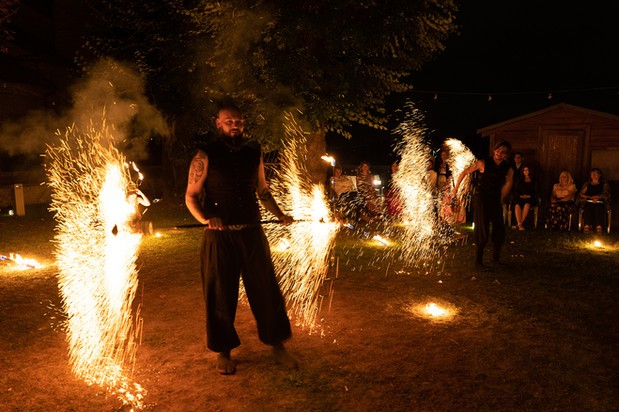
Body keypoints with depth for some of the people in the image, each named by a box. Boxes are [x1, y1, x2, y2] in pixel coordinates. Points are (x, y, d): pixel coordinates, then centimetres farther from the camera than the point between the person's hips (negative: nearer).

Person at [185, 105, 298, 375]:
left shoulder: (253, 154, 10)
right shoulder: (205, 156, -2)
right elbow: (191, 196, -3)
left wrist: (280, 215, 5)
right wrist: (205, 219, -21)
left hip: (252, 233, 3)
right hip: (219, 236, -3)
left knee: (266, 289, 6)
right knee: (220, 295, 6)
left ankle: (277, 345, 24)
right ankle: (223, 353, 24)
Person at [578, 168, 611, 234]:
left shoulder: (604, 184, 22)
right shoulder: (587, 184, 25)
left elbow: (607, 194, 6)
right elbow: (581, 195, 12)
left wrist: (598, 197, -12)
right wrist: (590, 197, -6)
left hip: (600, 203, -1)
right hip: (588, 202, 1)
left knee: (598, 208, -37)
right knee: (588, 208, -36)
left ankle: (599, 227, -51)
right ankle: (587, 226, -51)